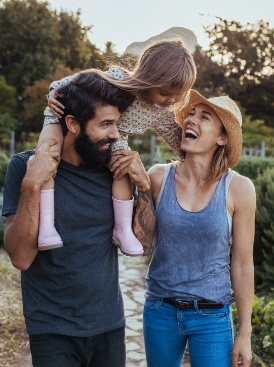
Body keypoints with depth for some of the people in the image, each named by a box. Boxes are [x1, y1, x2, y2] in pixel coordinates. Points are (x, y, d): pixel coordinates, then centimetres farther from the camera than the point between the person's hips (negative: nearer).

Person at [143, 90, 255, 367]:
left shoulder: (238, 188, -11)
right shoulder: (159, 177, -8)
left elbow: (242, 263, -5)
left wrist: (245, 334, 0)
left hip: (212, 316, -2)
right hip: (160, 310, 2)